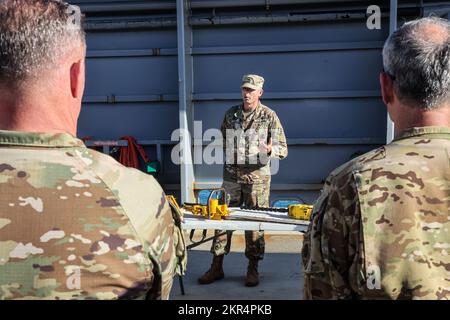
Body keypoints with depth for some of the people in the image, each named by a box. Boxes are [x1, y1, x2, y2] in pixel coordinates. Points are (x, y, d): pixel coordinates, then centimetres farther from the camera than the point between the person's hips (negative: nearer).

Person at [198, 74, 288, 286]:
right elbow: (222, 140, 22)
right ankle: (216, 267, 16)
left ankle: (253, 269, 16)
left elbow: (283, 149, -5)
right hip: (231, 175, 4)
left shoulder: (269, 116, -3)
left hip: (257, 177, -3)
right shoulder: (231, 114, 9)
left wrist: (270, 150, -26)